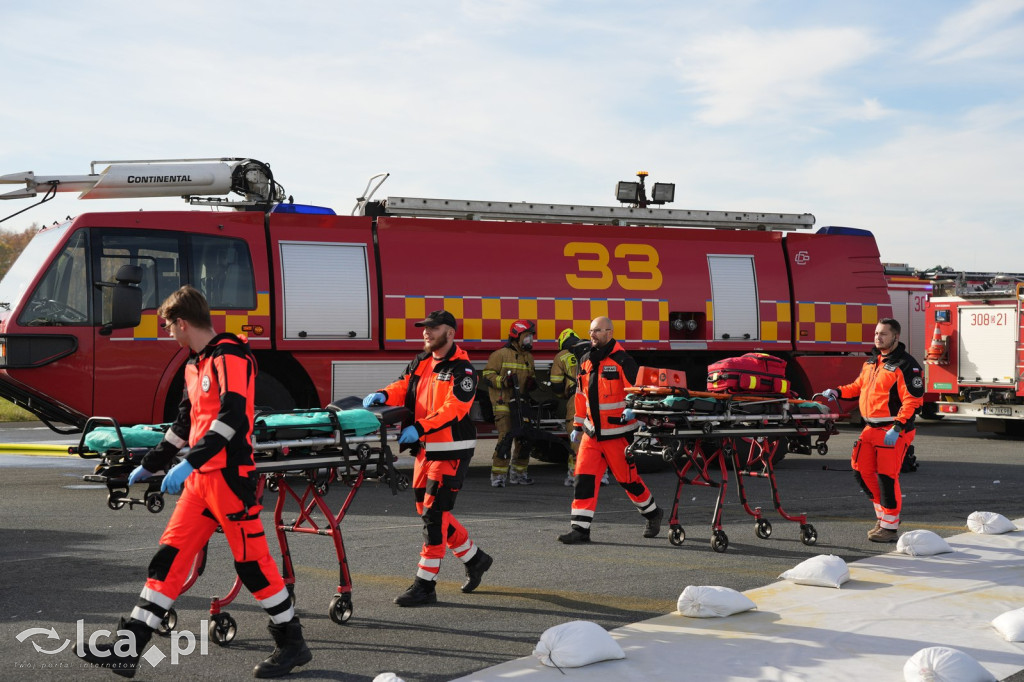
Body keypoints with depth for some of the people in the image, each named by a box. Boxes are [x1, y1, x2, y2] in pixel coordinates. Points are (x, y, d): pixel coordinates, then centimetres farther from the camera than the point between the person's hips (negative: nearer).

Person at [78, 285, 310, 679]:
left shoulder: (229, 356, -11)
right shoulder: (195, 365, 18)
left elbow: (233, 415, -24)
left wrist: (190, 462, -29)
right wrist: (150, 466, 34)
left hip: (230, 475, -9)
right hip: (200, 478, 9)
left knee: (251, 560, -3)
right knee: (170, 555, 6)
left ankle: (292, 645, 10)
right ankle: (127, 649, 7)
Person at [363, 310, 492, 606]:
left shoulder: (462, 369, -12)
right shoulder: (420, 362, 12)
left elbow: (455, 408, -23)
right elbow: (403, 387, 7)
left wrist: (420, 428, -33)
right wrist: (383, 395, -16)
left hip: (451, 450, -8)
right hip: (426, 448, 9)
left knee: (435, 513, -9)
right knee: (427, 508, 14)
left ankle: (425, 584, -5)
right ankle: (474, 557, 32)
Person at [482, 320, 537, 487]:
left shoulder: (528, 357, 17)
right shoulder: (500, 354, -6)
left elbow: (532, 375, 29)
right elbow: (487, 376, -9)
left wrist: (532, 382, 5)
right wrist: (504, 380, -24)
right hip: (503, 403, -7)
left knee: (524, 439, 8)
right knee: (505, 438, -16)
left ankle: (518, 474, 21)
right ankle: (498, 475, -10)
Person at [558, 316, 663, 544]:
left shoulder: (622, 361, -12)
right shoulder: (586, 362, 9)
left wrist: (632, 409, -30)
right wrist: (577, 426, 20)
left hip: (618, 432, -6)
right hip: (592, 432, 6)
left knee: (627, 478, 6)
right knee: (584, 476, -4)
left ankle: (653, 513, 30)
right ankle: (580, 528, -2)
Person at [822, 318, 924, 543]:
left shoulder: (905, 365, -11)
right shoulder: (872, 362, 14)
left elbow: (913, 401, -16)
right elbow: (859, 386, 25)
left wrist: (897, 428, -23)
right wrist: (837, 392, 8)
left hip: (893, 431, -8)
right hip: (871, 429, 8)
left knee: (887, 476, -7)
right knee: (862, 471, 8)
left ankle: (890, 527, 5)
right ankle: (883, 514, 25)